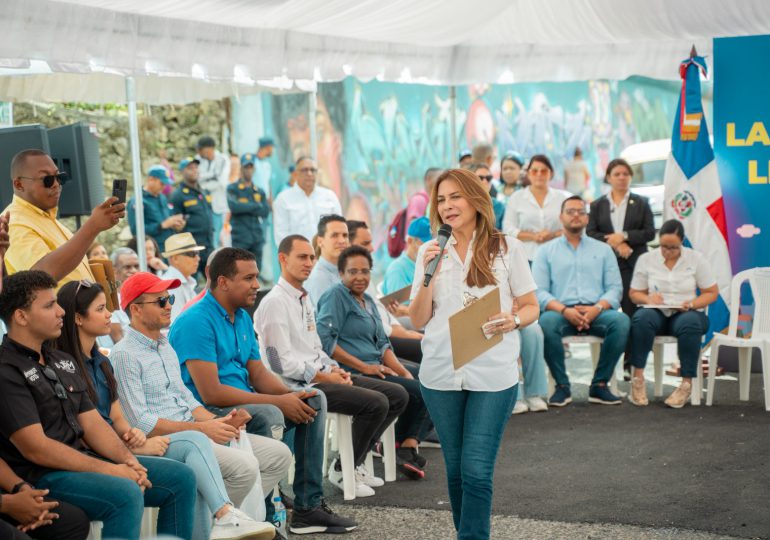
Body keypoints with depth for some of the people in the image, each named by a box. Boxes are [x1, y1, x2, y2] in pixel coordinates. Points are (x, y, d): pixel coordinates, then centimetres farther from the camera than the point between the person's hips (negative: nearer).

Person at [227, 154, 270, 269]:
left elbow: (266, 212, 1)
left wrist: (245, 208, -7)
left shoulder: (260, 191, 15)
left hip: (257, 238, 4)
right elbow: (234, 206, -15)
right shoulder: (232, 189, 3)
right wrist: (256, 206, -6)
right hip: (240, 238, -4)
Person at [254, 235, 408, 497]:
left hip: (321, 376, 10)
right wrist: (325, 377, -15)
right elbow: (281, 361, -17)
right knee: (376, 403, -23)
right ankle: (342, 471, -6)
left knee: (398, 395, 2)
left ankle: (355, 461, 10)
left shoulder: (305, 299, 19)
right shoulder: (275, 302, -12)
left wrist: (335, 368, 4)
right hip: (298, 386, -10)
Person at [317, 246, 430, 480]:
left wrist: (404, 372, 0)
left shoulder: (368, 301, 18)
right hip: (352, 373, -10)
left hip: (376, 366, 10)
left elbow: (382, 344, 17)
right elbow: (324, 340, -20)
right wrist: (363, 367, -19)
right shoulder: (335, 296, -9)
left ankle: (408, 447, -4)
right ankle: (404, 447, 7)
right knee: (418, 392, -14)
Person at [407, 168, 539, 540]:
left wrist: (514, 320, -15)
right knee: (456, 470, 11)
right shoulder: (430, 252, 8)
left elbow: (531, 307, 6)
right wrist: (429, 275, -8)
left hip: (493, 374, -3)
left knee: (476, 471, -9)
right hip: (441, 374, 3)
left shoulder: (506, 247, 1)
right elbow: (418, 321, 6)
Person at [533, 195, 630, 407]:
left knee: (621, 321, -30)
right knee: (546, 322, -36)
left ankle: (600, 385, -19)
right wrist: (564, 310, -16)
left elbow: (615, 288, 9)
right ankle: (562, 386, -20)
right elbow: (539, 291, 2)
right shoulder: (546, 251, 14)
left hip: (596, 312, 1)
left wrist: (597, 308, -12)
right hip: (561, 312, -1)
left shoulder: (603, 250, 19)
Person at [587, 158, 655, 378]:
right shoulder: (597, 205, 14)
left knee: (632, 312, -6)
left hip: (633, 265, -1)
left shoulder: (641, 203, 12)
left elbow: (649, 232, 3)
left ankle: (630, 363, -2)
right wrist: (614, 244, -11)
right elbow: (590, 234, 3)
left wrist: (624, 236, -9)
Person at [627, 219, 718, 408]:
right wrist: (648, 299, -14)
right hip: (656, 313, 1)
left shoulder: (696, 259, 3)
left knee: (690, 323, -38)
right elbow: (635, 293, 9)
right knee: (642, 318, -36)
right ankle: (638, 377, -33)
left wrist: (691, 304, -13)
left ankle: (687, 384, -32)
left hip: (686, 314, -1)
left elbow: (712, 293, 5)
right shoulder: (646, 259, 5)